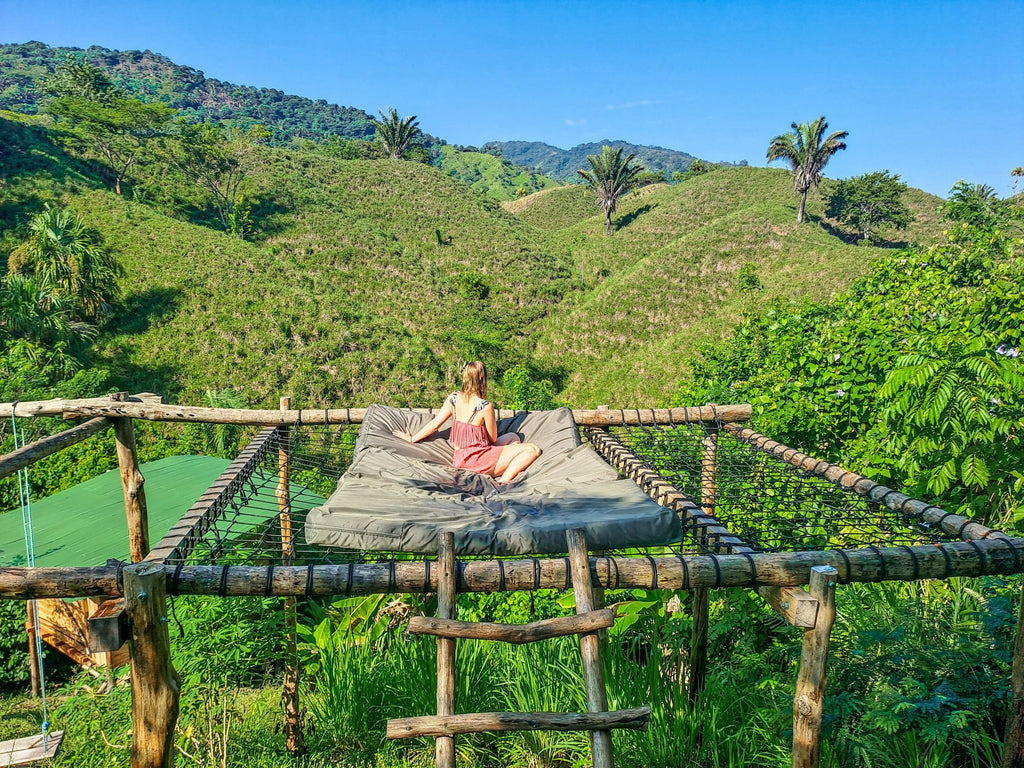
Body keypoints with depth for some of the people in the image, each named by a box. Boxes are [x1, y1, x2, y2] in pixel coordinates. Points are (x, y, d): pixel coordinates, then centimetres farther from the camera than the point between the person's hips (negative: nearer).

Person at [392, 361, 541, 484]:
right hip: (479, 461, -7)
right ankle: (505, 481, -18)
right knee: (533, 449, -9)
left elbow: (434, 424, 4)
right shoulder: (485, 407, -19)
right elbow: (493, 438, -7)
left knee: (513, 437, 23)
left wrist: (412, 439, 17)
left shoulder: (453, 398, -2)